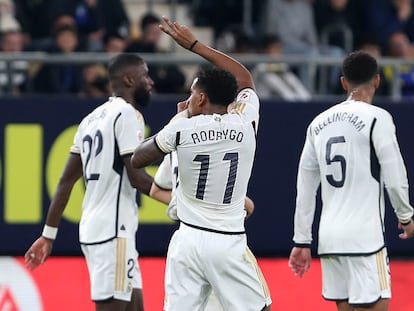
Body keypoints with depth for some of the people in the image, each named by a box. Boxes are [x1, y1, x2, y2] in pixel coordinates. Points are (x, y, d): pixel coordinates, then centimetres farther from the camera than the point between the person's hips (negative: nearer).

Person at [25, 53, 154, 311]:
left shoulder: (93, 118, 16)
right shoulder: (127, 114, -10)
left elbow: (66, 181, 16)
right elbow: (137, 178, -17)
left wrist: (49, 234, 17)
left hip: (93, 228, 9)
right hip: (113, 230, -9)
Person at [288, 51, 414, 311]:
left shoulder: (319, 123, 12)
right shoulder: (377, 119, -7)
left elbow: (305, 189, 14)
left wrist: (302, 241, 19)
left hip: (329, 237, 6)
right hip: (365, 236, -6)